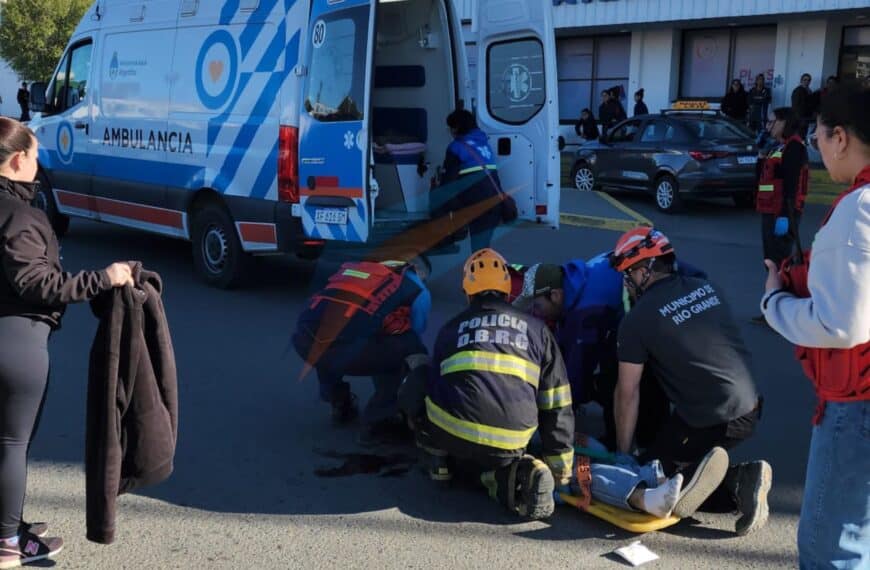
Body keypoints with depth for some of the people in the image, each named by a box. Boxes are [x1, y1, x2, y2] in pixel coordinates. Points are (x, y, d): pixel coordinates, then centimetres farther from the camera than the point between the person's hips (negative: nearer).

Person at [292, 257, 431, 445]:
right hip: (344, 348, -6)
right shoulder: (416, 289, 18)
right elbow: (416, 334, 29)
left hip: (305, 341, 6)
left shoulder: (355, 266, 33)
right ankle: (376, 424, 17)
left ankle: (340, 406, 44)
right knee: (409, 352, 16)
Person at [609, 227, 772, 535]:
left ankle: (735, 483, -14)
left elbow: (628, 393, -5)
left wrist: (622, 452, 5)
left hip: (708, 422, -7)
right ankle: (742, 478, -1)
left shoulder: (637, 320, -11)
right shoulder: (708, 288, 6)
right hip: (749, 409, 7)